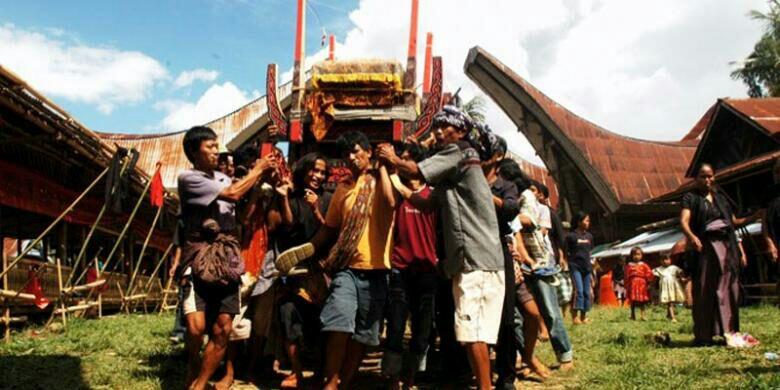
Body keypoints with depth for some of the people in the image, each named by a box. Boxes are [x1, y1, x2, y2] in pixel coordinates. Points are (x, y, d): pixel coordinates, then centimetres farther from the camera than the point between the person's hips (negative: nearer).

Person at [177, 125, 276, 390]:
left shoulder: (224, 179, 16)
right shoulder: (188, 179, -5)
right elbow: (233, 195, -14)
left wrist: (262, 179, 6)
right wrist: (258, 170, -3)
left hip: (226, 262, 6)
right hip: (198, 261, -6)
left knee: (222, 330, 1)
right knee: (197, 327, -17)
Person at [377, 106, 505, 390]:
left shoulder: (458, 153, -4)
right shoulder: (453, 171, 25)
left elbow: (415, 171, -10)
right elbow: (429, 204, 20)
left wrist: (392, 159, 9)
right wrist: (395, 176, 16)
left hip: (475, 258, -10)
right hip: (477, 258, 10)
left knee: (472, 329, -12)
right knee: (476, 330, 12)